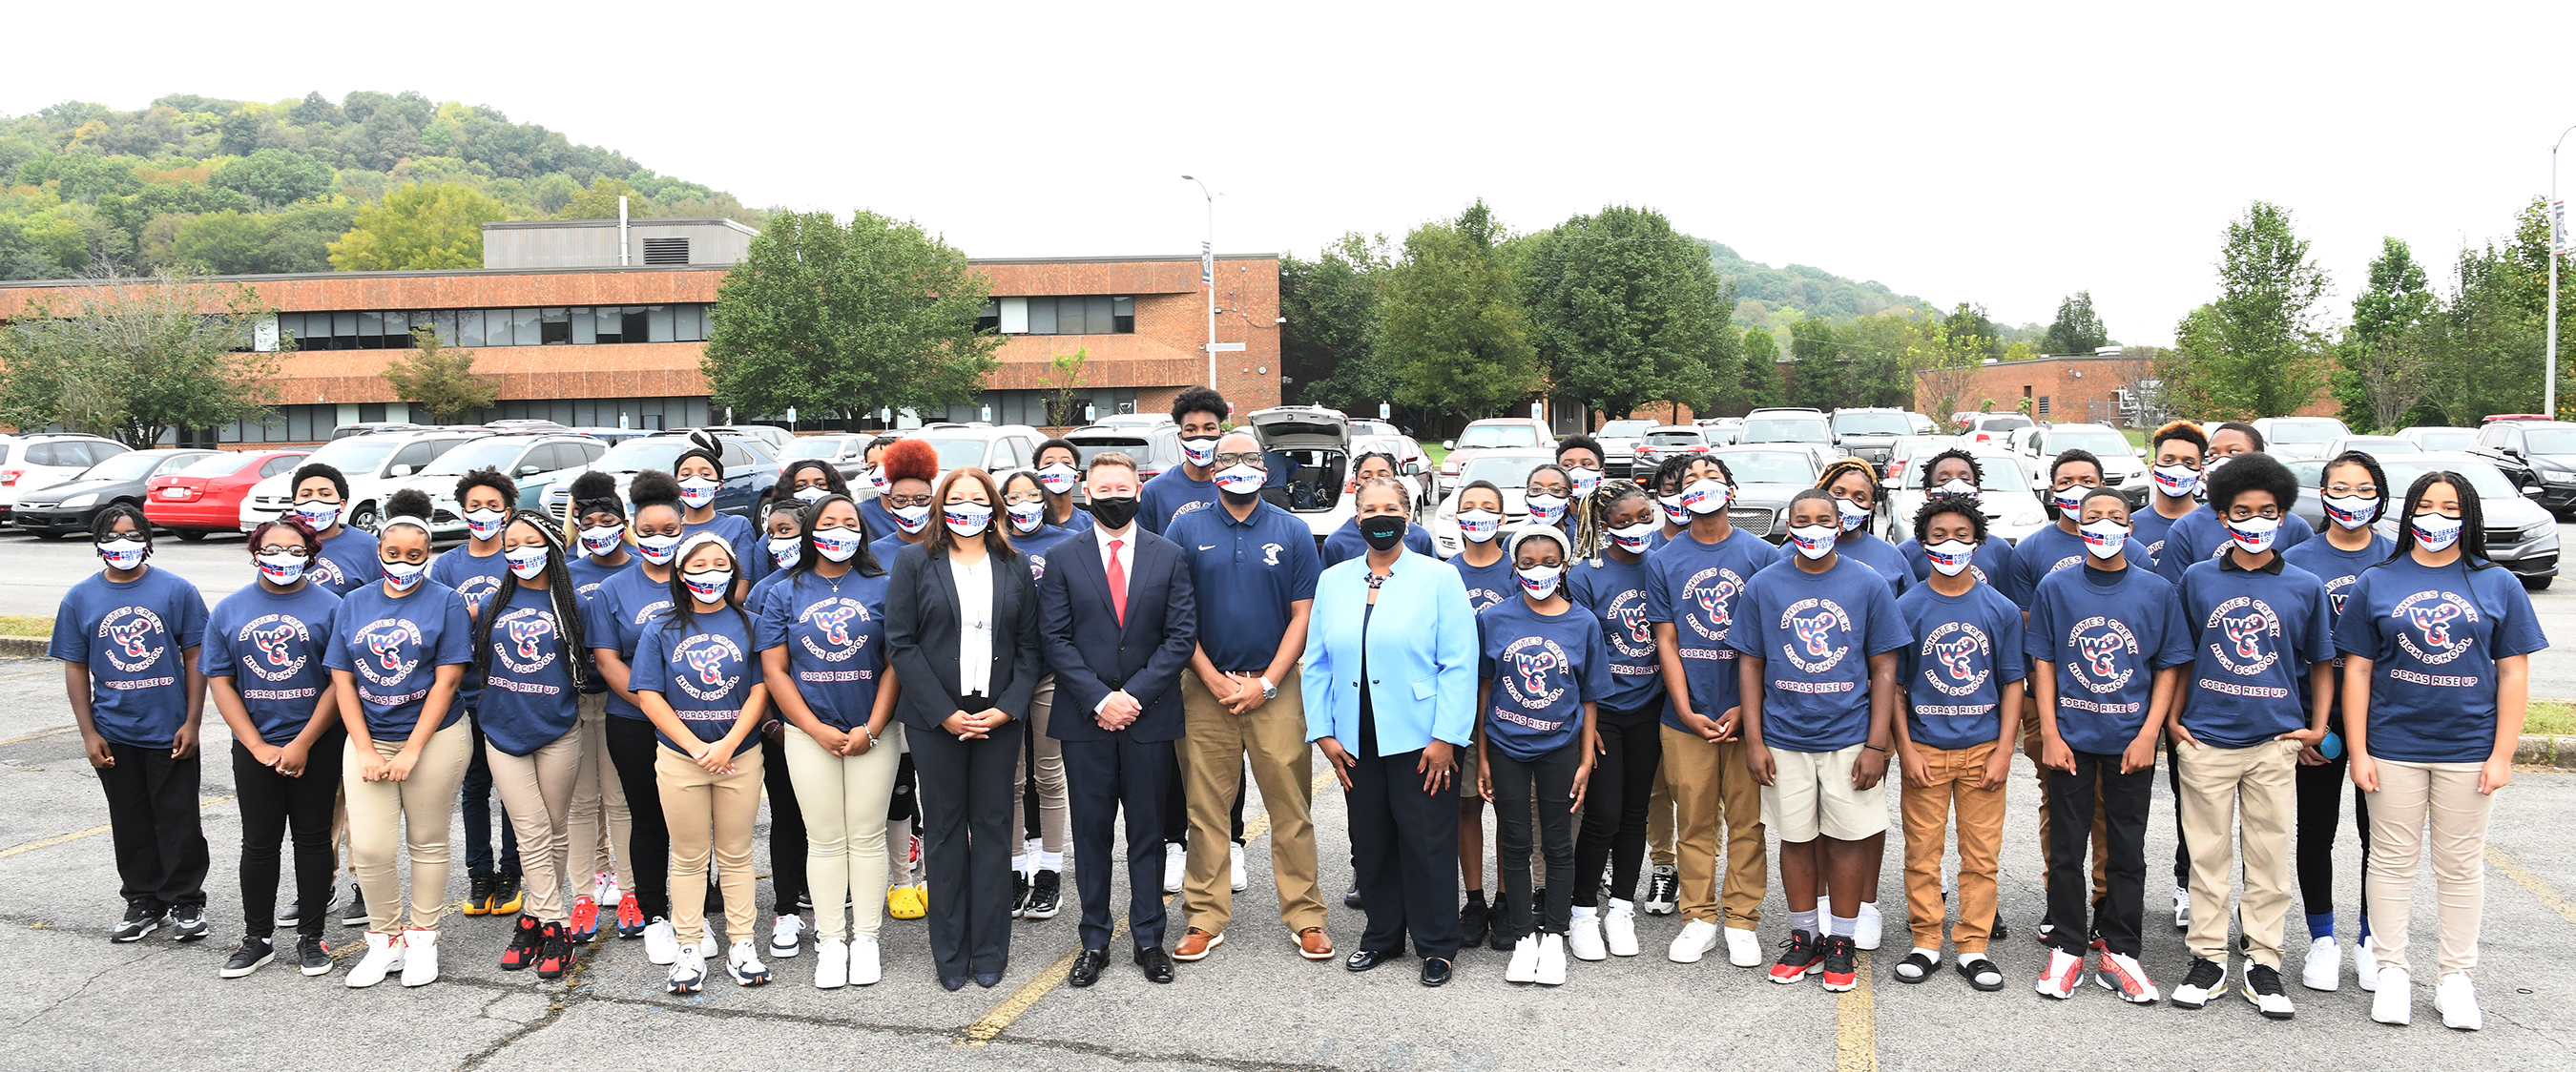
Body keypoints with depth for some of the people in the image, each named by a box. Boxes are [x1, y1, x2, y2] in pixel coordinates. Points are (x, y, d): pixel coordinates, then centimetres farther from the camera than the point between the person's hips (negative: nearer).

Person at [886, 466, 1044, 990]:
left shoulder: (1013, 567, 9)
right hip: (936, 717, -1)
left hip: (1000, 717, 2)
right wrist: (944, 712, -10)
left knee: (993, 827, 5)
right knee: (944, 829, 5)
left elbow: (1030, 646, 7)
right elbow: (901, 642, -3)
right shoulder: (916, 562, 3)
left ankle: (989, 952, 13)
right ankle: (950, 954, 14)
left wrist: (1007, 708, -7)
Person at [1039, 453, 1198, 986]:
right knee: (1091, 833, 7)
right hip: (1084, 720, 0)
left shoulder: (1169, 556, 3)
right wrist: (1098, 700, -12)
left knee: (1147, 832, 8)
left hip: (1149, 717, 0)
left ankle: (1148, 938, 19)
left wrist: (1135, 695, -11)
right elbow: (1054, 638, -2)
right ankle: (1095, 942, 17)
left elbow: (1182, 636, -1)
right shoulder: (1063, 559, 3)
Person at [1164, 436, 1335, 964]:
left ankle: (1304, 917, 11)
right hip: (1207, 687, 0)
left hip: (1275, 687, 0)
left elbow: (1303, 614, 2)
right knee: (1206, 807, 4)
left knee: (1291, 805, 1)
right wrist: (1214, 680, -6)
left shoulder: (1292, 531, 6)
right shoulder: (1186, 531, 6)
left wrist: (1267, 683, -7)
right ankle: (1205, 918, 14)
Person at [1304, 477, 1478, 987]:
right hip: (1356, 744, 4)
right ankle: (1383, 935, 28)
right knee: (1370, 843, 11)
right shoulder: (1332, 581, 10)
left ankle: (1437, 945, 17)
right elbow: (1317, 663, 11)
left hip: (1419, 741, -4)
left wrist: (1446, 737, -12)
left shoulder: (1439, 578, -2)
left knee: (1427, 844, 2)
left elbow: (1459, 665, -6)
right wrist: (1323, 732, 3)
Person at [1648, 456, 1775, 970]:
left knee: (1747, 821, 4)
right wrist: (1687, 711, -6)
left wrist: (1744, 708, -8)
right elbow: (1666, 641, 3)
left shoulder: (1762, 555, 2)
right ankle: (1699, 918, 18)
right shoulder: (1663, 560, 5)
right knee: (1694, 821, 6)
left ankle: (1741, 921, 16)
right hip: (1687, 715, 1)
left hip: (1746, 712, -1)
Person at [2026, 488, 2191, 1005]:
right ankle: (2067, 948, 16)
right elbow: (2042, 664, 2)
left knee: (2128, 851, 7)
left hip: (2131, 741, 0)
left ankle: (2119, 953, 17)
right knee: (2065, 849, 5)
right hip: (2070, 738, 0)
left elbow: (2169, 667, 3)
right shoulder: (2055, 588, 1)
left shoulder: (2157, 592, 1)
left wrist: (2149, 734, -7)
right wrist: (2049, 734, -5)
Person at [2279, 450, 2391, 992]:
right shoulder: (2297, 561, -2)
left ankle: (2372, 942, 23)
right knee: (2316, 831, 7)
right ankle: (2322, 941, 21)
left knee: (2379, 832, 8)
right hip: (2318, 719, -1)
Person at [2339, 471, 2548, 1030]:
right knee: (2393, 859, 7)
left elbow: (2513, 674, 2)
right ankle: (2392, 971, 17)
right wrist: (2358, 751, -3)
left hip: (2468, 749, 0)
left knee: (2461, 864, 9)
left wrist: (2502, 754, -4)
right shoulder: (2376, 583, 2)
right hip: (2393, 747, 0)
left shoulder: (2498, 585, 3)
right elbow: (2357, 670, 2)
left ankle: (2455, 977, 19)